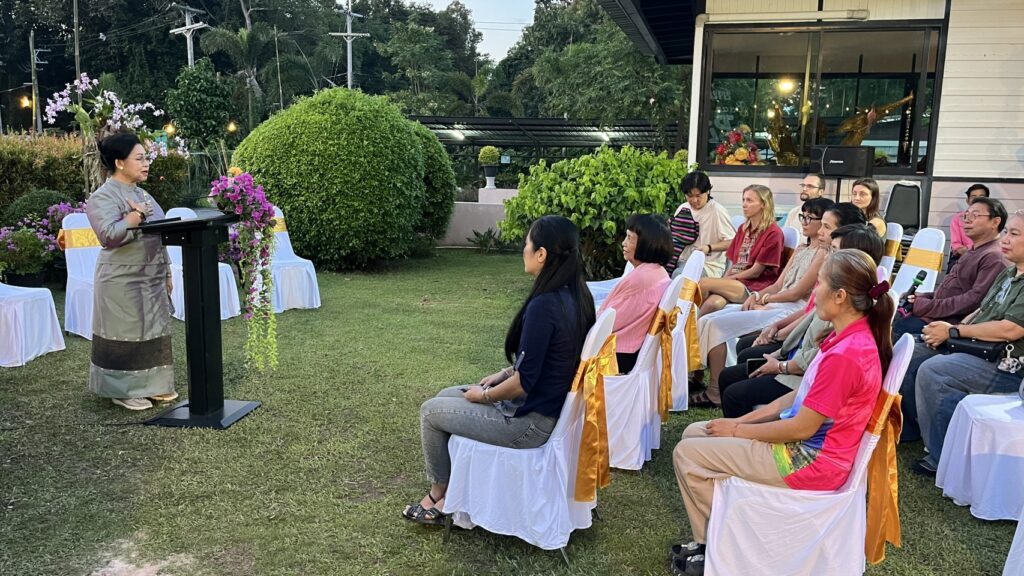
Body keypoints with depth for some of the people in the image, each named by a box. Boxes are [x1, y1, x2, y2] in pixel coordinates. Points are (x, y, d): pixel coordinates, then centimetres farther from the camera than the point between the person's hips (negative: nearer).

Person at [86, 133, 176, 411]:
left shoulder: (142, 194, 14)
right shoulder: (103, 197, -11)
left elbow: (158, 234, 19)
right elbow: (109, 235, -26)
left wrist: (166, 271, 17)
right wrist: (135, 217, -24)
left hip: (151, 279, 8)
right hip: (123, 281, -8)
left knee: (152, 331, 11)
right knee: (126, 334, -1)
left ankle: (152, 385, 21)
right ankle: (124, 391, 10)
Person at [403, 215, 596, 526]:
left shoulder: (544, 305, -28)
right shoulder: (575, 296, -1)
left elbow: (523, 382, -24)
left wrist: (484, 396, -7)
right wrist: (503, 374, 8)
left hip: (530, 423, -9)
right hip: (553, 405, 9)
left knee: (430, 411, 6)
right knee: (446, 396, 19)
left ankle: (439, 493, 26)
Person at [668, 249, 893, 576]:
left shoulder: (845, 354, -28)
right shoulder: (851, 337, 4)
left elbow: (801, 428, -23)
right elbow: (800, 397, 9)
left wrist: (738, 430, -10)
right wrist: (743, 420, 4)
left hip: (811, 461, -10)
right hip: (804, 442, 10)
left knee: (686, 454, -8)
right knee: (694, 433, 10)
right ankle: (708, 543, 16)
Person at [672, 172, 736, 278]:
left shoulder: (717, 211, -7)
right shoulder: (682, 209, 13)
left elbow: (731, 242, -7)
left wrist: (709, 248, -21)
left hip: (708, 265, -5)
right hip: (683, 261, 5)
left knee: (678, 274, -35)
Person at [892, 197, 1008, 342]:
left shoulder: (994, 258, -12)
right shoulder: (973, 252, 21)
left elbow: (975, 299, -22)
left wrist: (929, 306, -21)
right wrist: (924, 297, 7)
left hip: (950, 321, -10)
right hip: (939, 310, 10)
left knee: (894, 329, -25)